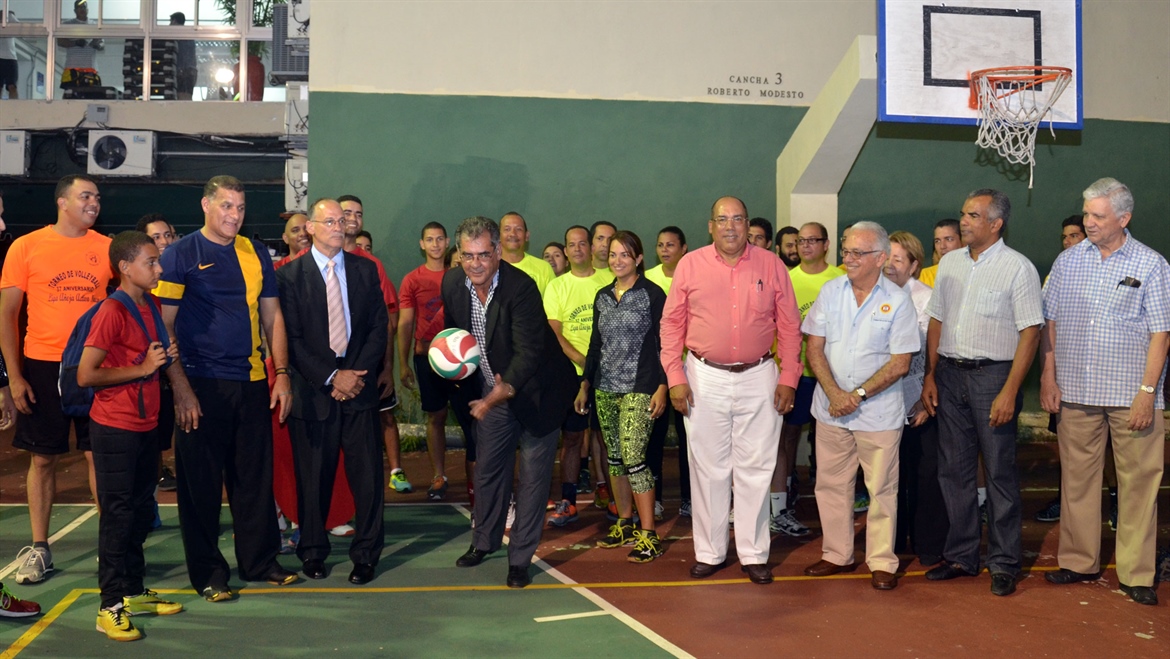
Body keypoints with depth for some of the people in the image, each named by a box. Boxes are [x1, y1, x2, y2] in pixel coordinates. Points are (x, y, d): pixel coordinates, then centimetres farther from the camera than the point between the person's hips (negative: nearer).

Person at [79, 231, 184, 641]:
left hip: (146, 425, 8)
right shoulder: (111, 313, -17)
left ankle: (134, 592, 28)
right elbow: (85, 375, -20)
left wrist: (165, 357, 5)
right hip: (115, 429, -8)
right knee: (118, 514, -2)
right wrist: (142, 368, -20)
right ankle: (111, 607, 8)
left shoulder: (152, 305, 8)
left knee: (141, 511, 16)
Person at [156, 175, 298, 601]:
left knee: (256, 476, 10)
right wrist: (180, 386, -13)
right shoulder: (181, 255, -2)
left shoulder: (256, 253, 11)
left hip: (253, 382, 4)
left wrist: (281, 373, 5)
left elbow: (272, 315, 14)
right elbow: (162, 326, -6)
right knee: (201, 483, 3)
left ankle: (260, 561, 23)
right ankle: (208, 573, 15)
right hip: (201, 387, -4)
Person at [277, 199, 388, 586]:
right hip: (312, 391, -2)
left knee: (367, 474, 1)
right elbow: (292, 339, -4)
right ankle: (313, 552, 22)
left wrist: (357, 375, -6)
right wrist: (331, 377, -11)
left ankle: (366, 554, 13)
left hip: (359, 387, 2)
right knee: (313, 477, 6)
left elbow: (379, 328, 6)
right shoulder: (290, 276, 1)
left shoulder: (365, 270, 9)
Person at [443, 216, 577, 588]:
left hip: (533, 392, -5)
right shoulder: (452, 284, -9)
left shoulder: (521, 287, -28)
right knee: (488, 469, 18)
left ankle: (521, 558, 15)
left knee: (533, 475, 3)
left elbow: (528, 352, -32)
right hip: (490, 393, 5)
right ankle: (485, 541, 38)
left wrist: (505, 390, -46)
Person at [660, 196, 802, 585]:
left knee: (755, 469, 5)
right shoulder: (690, 265, 1)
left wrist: (788, 378, -1)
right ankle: (709, 553, 19)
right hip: (705, 378, 0)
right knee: (708, 468, 7)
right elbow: (672, 324, 2)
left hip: (759, 378, 0)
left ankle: (753, 554, 16)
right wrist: (675, 377, -4)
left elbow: (789, 327, 5)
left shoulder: (771, 266, 3)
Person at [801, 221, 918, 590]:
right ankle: (837, 555, 25)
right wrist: (834, 393, -11)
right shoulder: (830, 292, 4)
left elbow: (900, 364, -8)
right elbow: (814, 348, 2)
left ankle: (882, 563, 16)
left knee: (881, 488, 3)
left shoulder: (897, 301, -6)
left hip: (878, 412, -3)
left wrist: (858, 395, -15)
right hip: (831, 408, 3)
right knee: (831, 484, 10)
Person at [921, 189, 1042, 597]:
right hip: (949, 373, 5)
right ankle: (961, 556, 22)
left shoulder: (1018, 268, -7)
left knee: (1000, 472, 1)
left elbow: (1030, 332, -10)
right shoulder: (949, 263, 10)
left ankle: (1004, 563, 13)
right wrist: (930, 376, 8)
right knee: (953, 470, 10)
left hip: (992, 375, -5)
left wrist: (1009, 391, -16)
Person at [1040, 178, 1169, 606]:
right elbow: (1050, 322, 10)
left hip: (1131, 394, -3)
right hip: (1075, 391, 3)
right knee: (1077, 477, 9)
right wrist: (1048, 377, 3)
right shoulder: (1067, 262, 7)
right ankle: (1079, 562, 22)